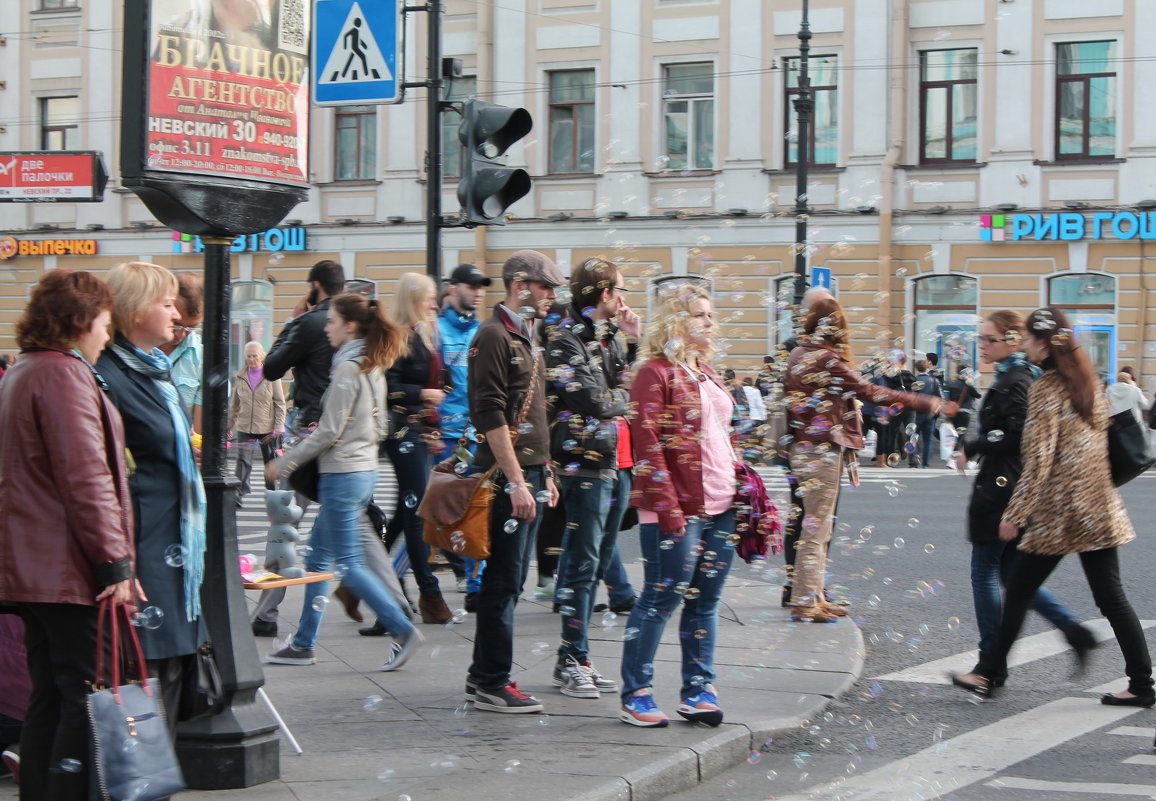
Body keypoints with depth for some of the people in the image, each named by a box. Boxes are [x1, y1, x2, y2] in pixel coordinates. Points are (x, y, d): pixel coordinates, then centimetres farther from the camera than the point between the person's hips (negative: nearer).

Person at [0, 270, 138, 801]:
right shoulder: (63, 374, -13)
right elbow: (86, 479, -19)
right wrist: (114, 563, -17)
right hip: (70, 572, -10)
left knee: (48, 700, 12)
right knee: (88, 701, -7)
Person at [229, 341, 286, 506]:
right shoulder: (240, 377, 5)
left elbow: (280, 403, -2)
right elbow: (234, 404, 13)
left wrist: (278, 427, -9)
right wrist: (230, 425, 12)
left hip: (267, 427, -1)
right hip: (244, 427, 1)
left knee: (270, 461, 11)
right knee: (243, 460, -11)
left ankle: (272, 491, 26)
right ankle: (239, 493, -15)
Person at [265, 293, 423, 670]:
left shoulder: (347, 368, -16)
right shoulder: (373, 367, 11)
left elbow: (329, 431, -17)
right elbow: (380, 426, 17)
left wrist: (284, 462, -9)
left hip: (342, 474, -10)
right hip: (365, 468, 10)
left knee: (348, 564, -4)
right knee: (317, 557, 14)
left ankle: (402, 630, -7)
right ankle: (303, 643, 17)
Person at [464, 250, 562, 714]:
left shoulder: (527, 337, 19)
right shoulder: (494, 336, -11)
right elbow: (491, 415, -18)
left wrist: (545, 473, 21)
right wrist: (516, 480, -21)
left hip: (530, 474, 9)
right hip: (508, 477, -9)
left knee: (509, 579, 12)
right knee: (504, 580, -6)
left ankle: (483, 676, 20)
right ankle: (492, 684, -1)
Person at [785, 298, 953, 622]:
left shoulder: (799, 354, 10)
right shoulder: (825, 359, -17)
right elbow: (869, 391, -17)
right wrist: (925, 403, -12)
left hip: (806, 447, 10)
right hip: (822, 450, -10)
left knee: (817, 528, 15)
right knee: (816, 528, -5)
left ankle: (814, 598, 21)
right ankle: (804, 603, -2)